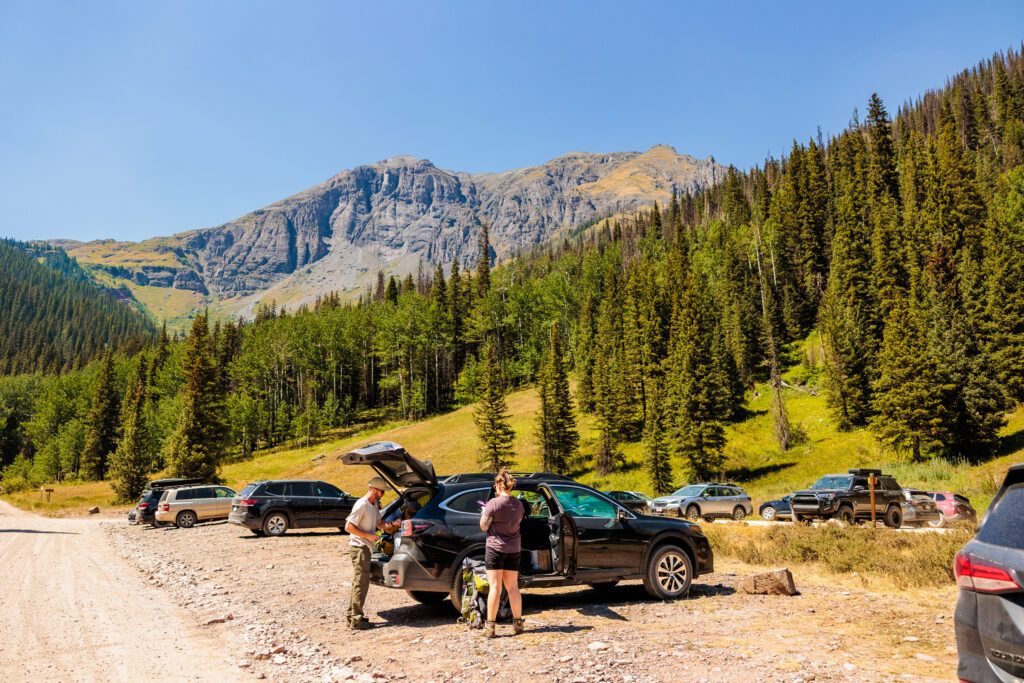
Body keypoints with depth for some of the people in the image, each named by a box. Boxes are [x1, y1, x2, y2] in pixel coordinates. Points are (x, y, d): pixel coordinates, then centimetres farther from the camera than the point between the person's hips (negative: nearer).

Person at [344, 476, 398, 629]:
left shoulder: (374, 505, 12)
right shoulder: (361, 504, -17)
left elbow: (379, 523, 22)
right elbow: (348, 526, -20)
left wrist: (392, 525, 4)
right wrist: (368, 535, -19)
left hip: (365, 548, 10)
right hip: (359, 547, -10)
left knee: (358, 583, 15)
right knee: (361, 583, -7)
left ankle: (352, 617, 23)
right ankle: (356, 620, -2)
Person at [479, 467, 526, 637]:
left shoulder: (494, 503, -14)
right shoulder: (519, 504, 4)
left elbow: (484, 526, -11)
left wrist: (484, 512, 7)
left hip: (495, 548, -5)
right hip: (514, 548, 5)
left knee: (495, 586, -3)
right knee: (512, 586, 13)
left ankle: (490, 626, -1)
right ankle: (518, 623, 17)